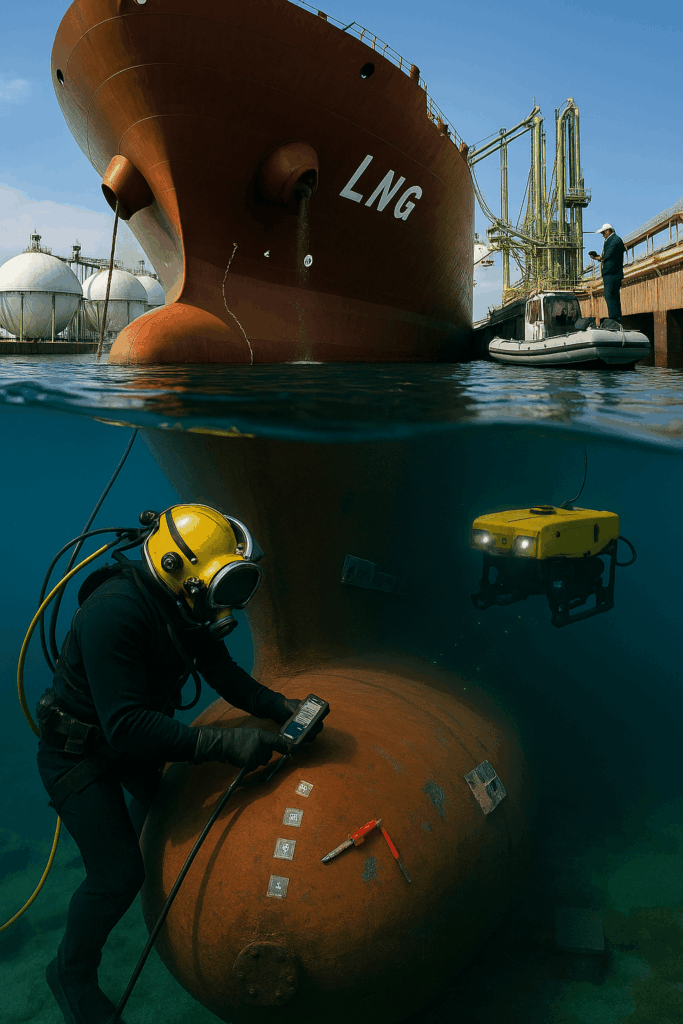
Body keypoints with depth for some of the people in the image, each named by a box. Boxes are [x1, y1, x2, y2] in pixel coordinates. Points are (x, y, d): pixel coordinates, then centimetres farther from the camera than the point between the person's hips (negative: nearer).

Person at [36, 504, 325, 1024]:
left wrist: (281, 706, -20)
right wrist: (223, 742, -45)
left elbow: (224, 673, -5)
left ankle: (141, 851, 65)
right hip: (80, 749, -8)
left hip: (133, 737, 8)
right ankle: (73, 974, 21)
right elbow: (125, 726, -43)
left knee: (160, 795, 31)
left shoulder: (184, 605, -13)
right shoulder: (115, 611, -39)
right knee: (117, 873, -7)